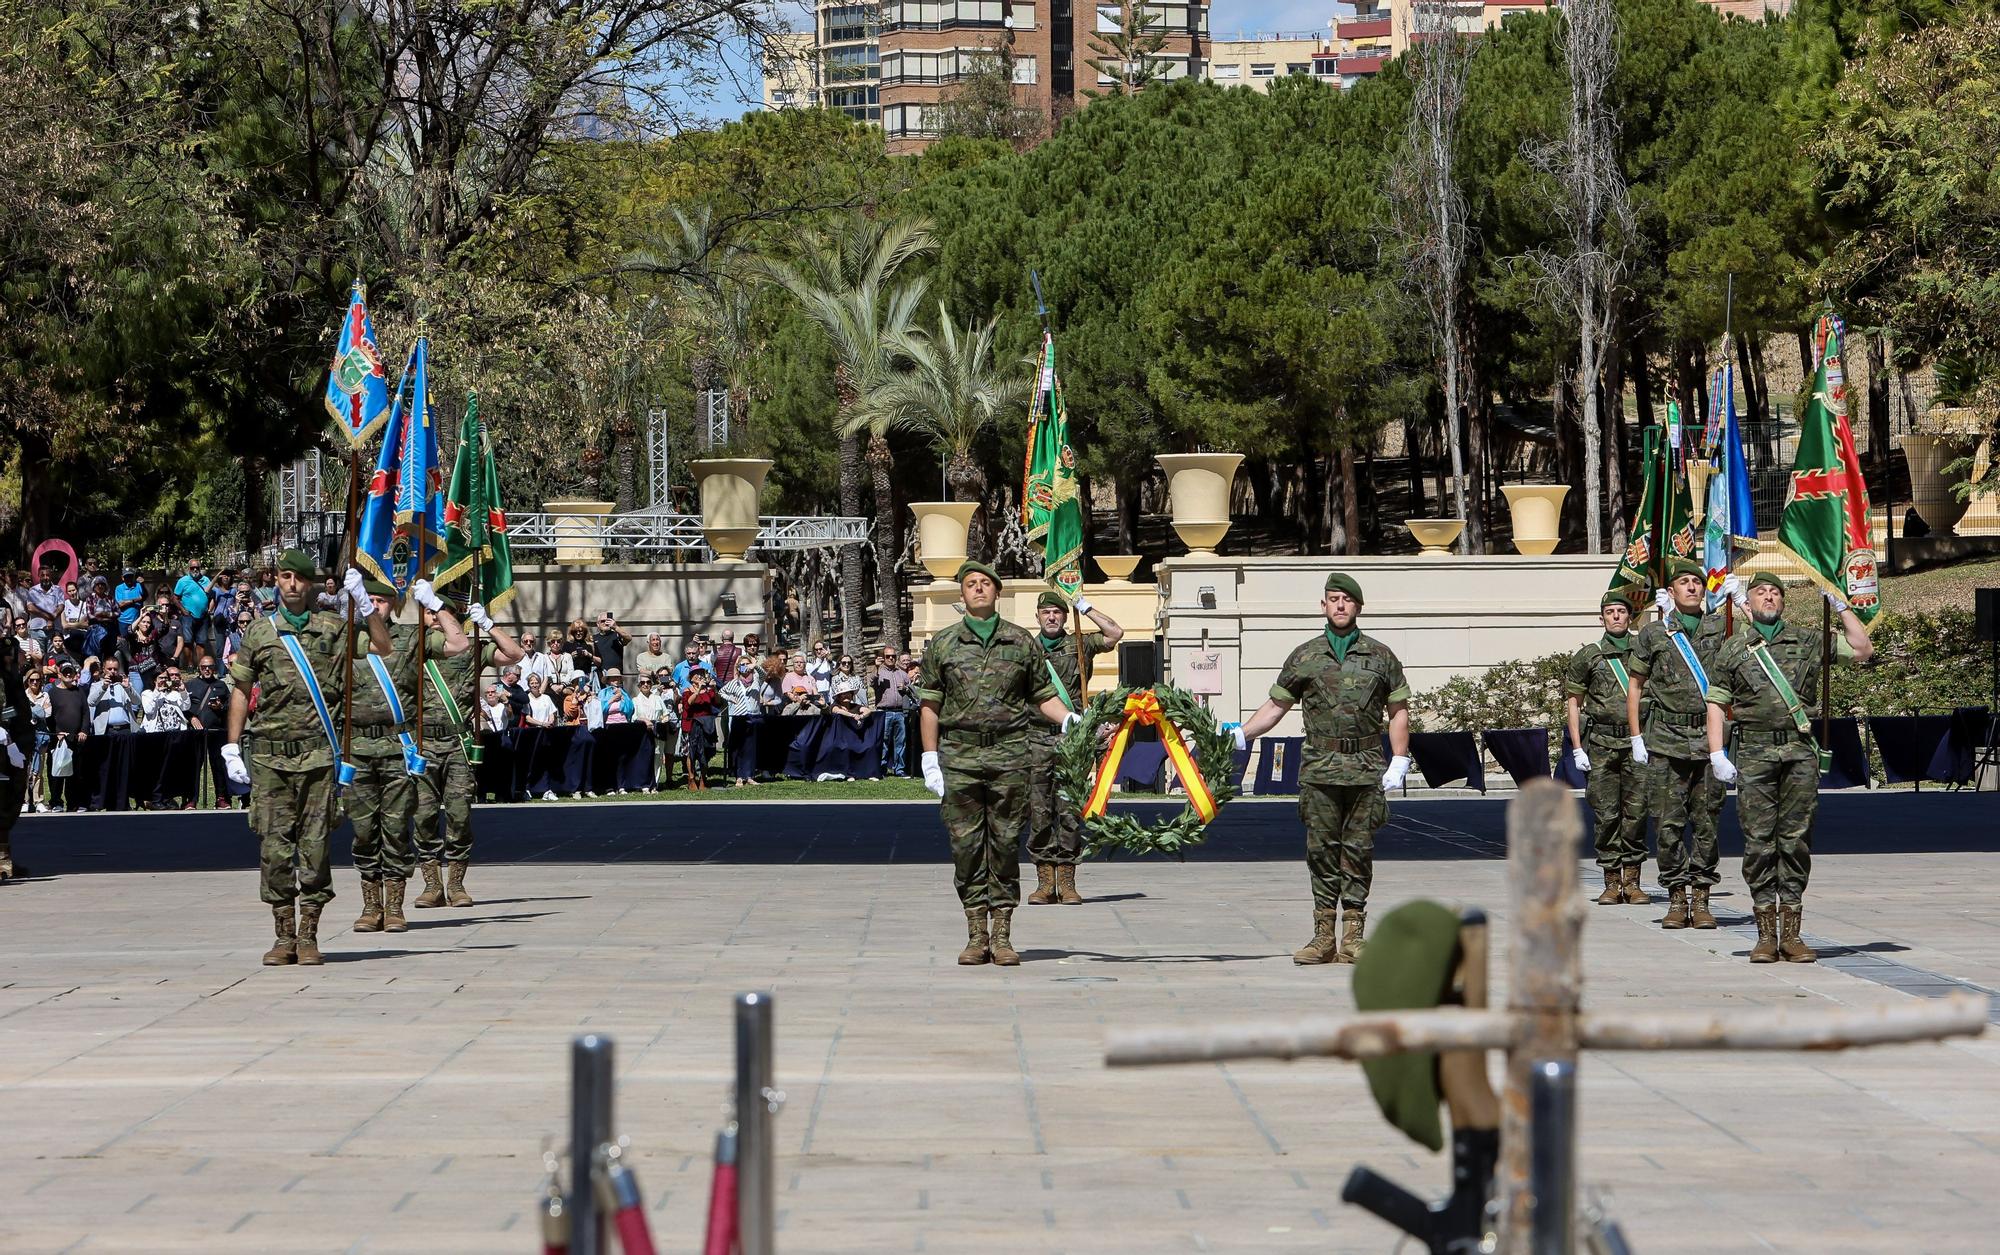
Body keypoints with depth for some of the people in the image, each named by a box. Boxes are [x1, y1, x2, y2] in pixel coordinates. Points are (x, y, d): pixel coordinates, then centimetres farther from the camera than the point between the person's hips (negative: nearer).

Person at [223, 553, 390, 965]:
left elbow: (383, 647, 1)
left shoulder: (332, 629, 8)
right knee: (275, 847, -1)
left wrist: (363, 601, -7)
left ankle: (308, 936, 7)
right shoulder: (260, 632, 10)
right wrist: (232, 749, 7)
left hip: (319, 755, -1)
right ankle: (284, 936, 6)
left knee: (315, 847, 0)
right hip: (270, 756, 1)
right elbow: (240, 691, 13)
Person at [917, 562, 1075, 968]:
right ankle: (976, 936, 6)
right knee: (966, 843, 0)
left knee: (1006, 842, 0)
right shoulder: (942, 645, 9)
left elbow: (1043, 695, 13)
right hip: (959, 755, 0)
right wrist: (930, 758, 2)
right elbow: (930, 705, 8)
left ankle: (1002, 935, 6)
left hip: (1009, 755, 0)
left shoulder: (1022, 642, 10)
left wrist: (1068, 719, -7)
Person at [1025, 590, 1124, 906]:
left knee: (1070, 812, -3)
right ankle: (1045, 882, 2)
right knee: (1039, 812, -2)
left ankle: (1067, 882, 2)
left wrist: (1086, 608, -1)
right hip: (1037, 739, 1)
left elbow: (1115, 634, -4)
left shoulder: (1079, 646, 9)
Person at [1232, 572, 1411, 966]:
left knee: (1358, 851, -1)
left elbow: (1398, 711, 11)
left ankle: (1353, 936, 2)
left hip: (1366, 769, -1)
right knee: (1321, 849, 0)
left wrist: (1399, 762, 1)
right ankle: (1323, 936, 4)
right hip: (1319, 769, 1)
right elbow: (1276, 705, 14)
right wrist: (1239, 736, 3)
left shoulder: (1380, 656, 9)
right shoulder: (1305, 657, 10)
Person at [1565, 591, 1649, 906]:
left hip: (1637, 743, 0)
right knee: (1605, 813, -1)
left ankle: (1632, 881, 7)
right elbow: (1573, 702, 9)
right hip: (1600, 744, 0)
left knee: (1636, 811, -2)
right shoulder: (1587, 656, 8)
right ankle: (1611, 882, 6)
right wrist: (1577, 748, 2)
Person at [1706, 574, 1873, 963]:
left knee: (1796, 840, 0)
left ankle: (1791, 934, 4)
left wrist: (1841, 607, 7)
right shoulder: (1733, 650, 12)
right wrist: (1717, 755, -1)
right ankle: (1766, 935, 1)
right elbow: (1716, 704, 10)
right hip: (1754, 753, -1)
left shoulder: (1809, 641, 14)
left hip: (1800, 752, 1)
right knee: (1758, 841, -3)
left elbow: (1862, 650, 10)